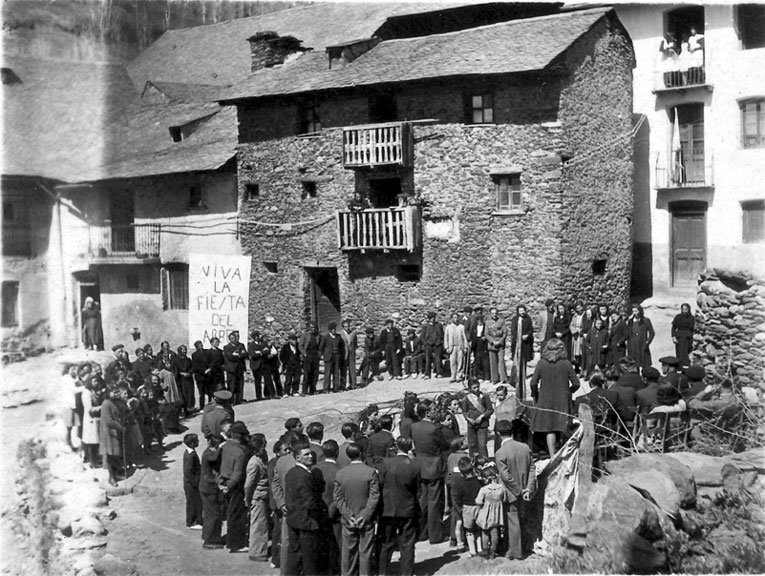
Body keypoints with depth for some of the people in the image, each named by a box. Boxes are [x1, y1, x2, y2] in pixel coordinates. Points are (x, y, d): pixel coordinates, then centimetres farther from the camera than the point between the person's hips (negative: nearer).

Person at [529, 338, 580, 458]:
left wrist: (535, 395, 9)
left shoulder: (541, 363, -8)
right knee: (561, 428, 8)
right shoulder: (566, 364, -8)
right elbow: (576, 383, -7)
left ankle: (552, 456, 1)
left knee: (549, 430, 4)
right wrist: (567, 391, 12)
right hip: (562, 401, 0)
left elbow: (533, 383, -9)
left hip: (545, 400, 0)